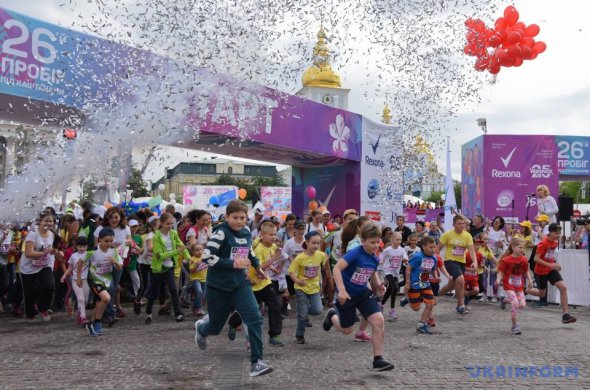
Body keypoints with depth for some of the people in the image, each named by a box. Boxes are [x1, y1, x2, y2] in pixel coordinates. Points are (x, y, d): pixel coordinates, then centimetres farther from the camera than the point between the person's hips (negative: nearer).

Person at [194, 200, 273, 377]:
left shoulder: (247, 233, 4)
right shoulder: (221, 233, -16)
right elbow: (207, 256, -25)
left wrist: (257, 265, 13)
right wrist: (233, 263, -25)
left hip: (240, 284, 5)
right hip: (218, 286, -4)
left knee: (255, 318, -15)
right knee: (216, 327, 12)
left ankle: (256, 362, -8)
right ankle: (201, 327, 51)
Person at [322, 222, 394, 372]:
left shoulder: (375, 259, -3)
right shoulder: (355, 253, -24)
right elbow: (337, 268, -32)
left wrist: (378, 285, -3)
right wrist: (342, 290, -38)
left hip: (363, 293, 5)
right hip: (347, 295, -5)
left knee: (379, 321, -14)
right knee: (347, 330, 11)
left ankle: (378, 360, -3)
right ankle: (332, 315, 46)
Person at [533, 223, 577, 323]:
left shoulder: (556, 242, 2)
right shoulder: (543, 243, -21)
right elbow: (536, 259, -25)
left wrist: (555, 263, 5)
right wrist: (550, 265, -30)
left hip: (551, 269, 6)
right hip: (541, 271, -6)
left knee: (563, 287, -12)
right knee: (542, 294, 6)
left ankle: (565, 315, -11)